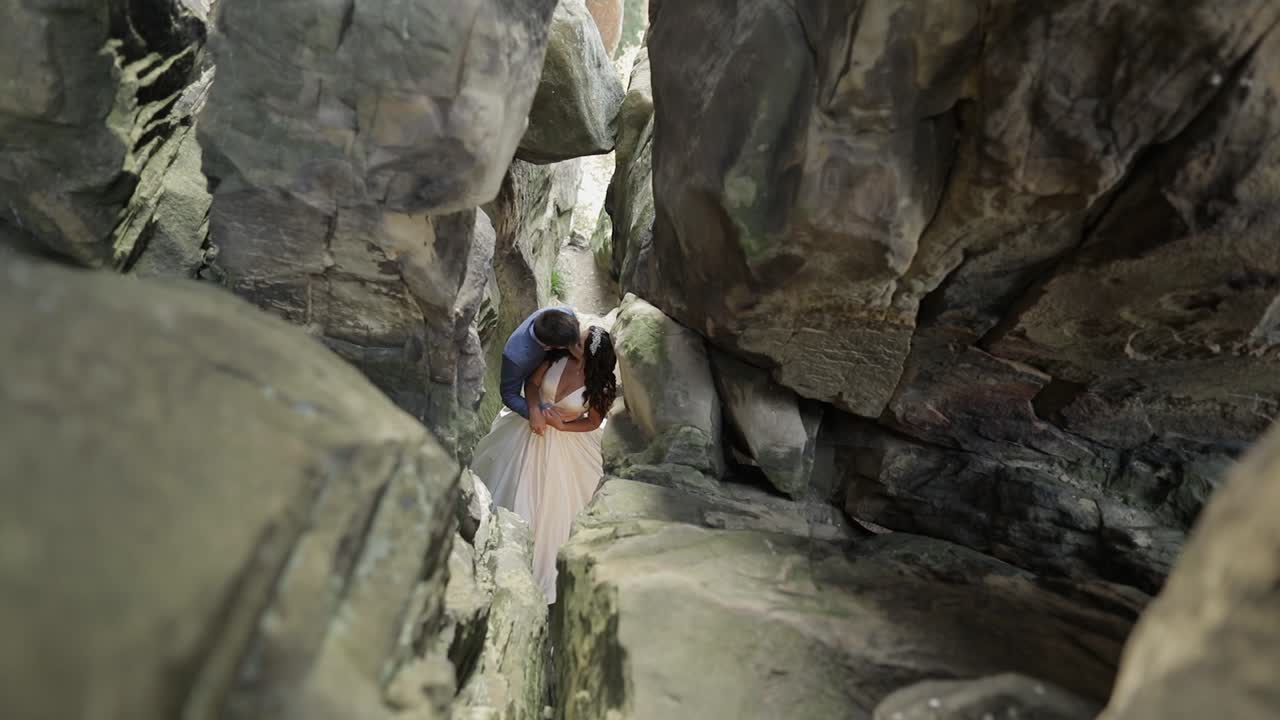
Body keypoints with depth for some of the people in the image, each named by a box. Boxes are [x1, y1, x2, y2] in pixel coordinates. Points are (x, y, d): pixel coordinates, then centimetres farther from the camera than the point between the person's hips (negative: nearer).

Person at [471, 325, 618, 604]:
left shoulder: (599, 386, -24)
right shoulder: (559, 356, -18)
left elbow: (594, 422, -11)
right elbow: (531, 384, -8)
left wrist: (561, 425, -21)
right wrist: (537, 408, -25)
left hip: (562, 443, -3)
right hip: (531, 428, 3)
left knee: (548, 503, 12)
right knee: (510, 484, 16)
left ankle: (537, 567, 37)